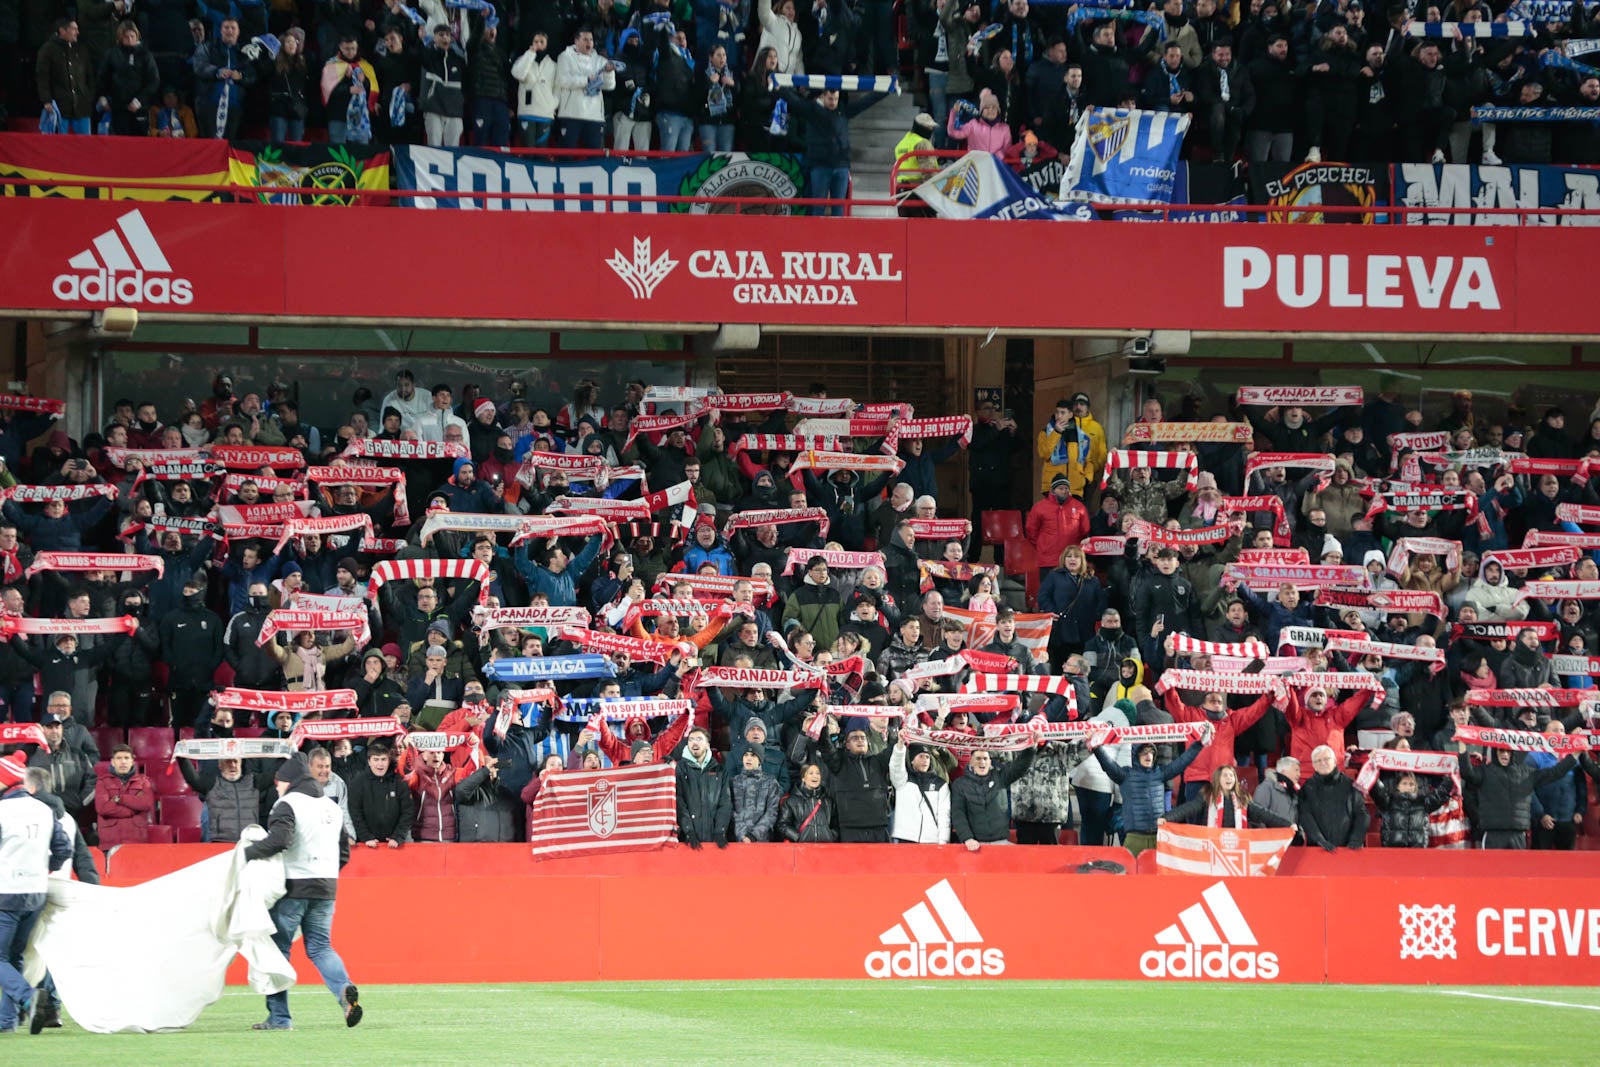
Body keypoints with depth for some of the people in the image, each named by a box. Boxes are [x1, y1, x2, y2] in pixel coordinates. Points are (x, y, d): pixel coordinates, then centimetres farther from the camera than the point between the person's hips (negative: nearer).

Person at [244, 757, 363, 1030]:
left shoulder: (288, 804, -7)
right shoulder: (332, 807, 17)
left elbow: (278, 841, -22)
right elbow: (344, 852, 20)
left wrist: (247, 852, -11)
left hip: (292, 887, -6)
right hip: (326, 890, 6)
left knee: (277, 948, 3)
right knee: (320, 947, 11)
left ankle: (279, 1016, 2)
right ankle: (345, 989, -18)